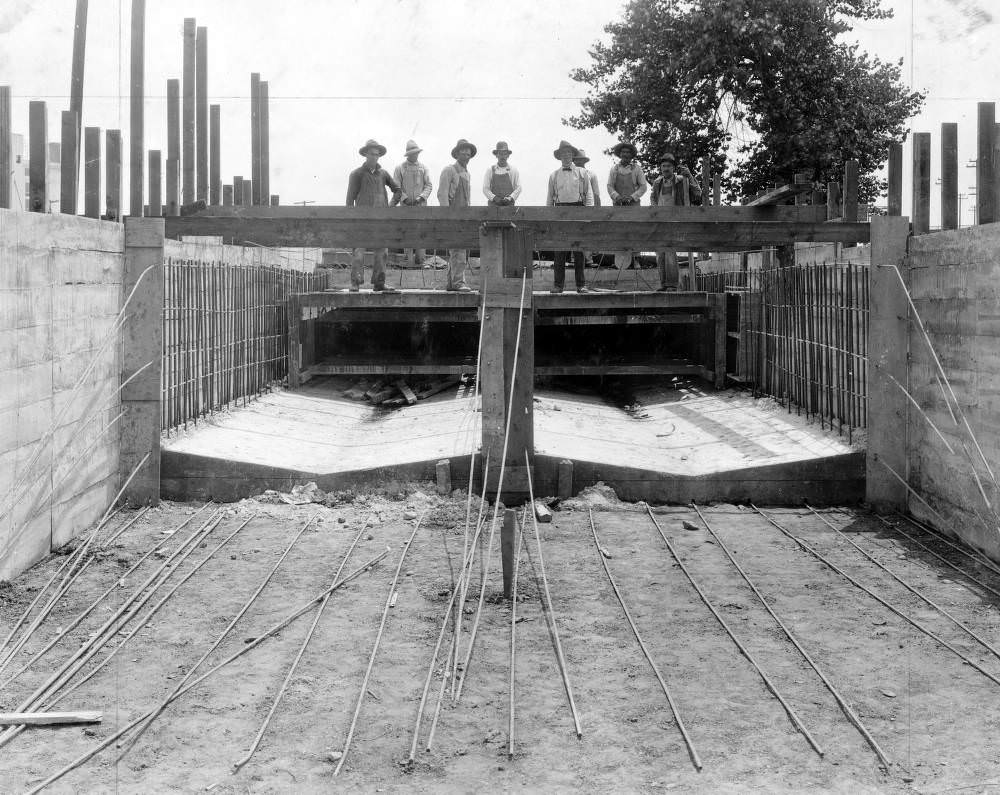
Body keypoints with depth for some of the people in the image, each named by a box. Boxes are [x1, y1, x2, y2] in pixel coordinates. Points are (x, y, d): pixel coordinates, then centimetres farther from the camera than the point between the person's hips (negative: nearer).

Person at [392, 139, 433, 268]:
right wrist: (404, 198, -11)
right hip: (406, 204, -1)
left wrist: (421, 197, -8)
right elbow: (396, 187, 2)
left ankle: (420, 259, -7)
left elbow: (429, 185, 7)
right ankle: (409, 258, 1)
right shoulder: (400, 168, 5)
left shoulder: (423, 168, 10)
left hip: (420, 204, 1)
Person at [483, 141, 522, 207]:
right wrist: (494, 198, -12)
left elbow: (518, 188, 5)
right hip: (494, 205, 0)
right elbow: (485, 189, 4)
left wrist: (510, 198, -12)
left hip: (509, 205, 0)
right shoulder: (490, 170, 8)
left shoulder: (513, 170, 8)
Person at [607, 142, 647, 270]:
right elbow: (610, 186, 6)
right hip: (618, 205, 1)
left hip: (633, 204, -1)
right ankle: (620, 258, -3)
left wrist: (632, 197, -10)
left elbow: (643, 186, 4)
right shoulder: (614, 169, 10)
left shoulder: (636, 168, 6)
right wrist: (617, 197, -12)